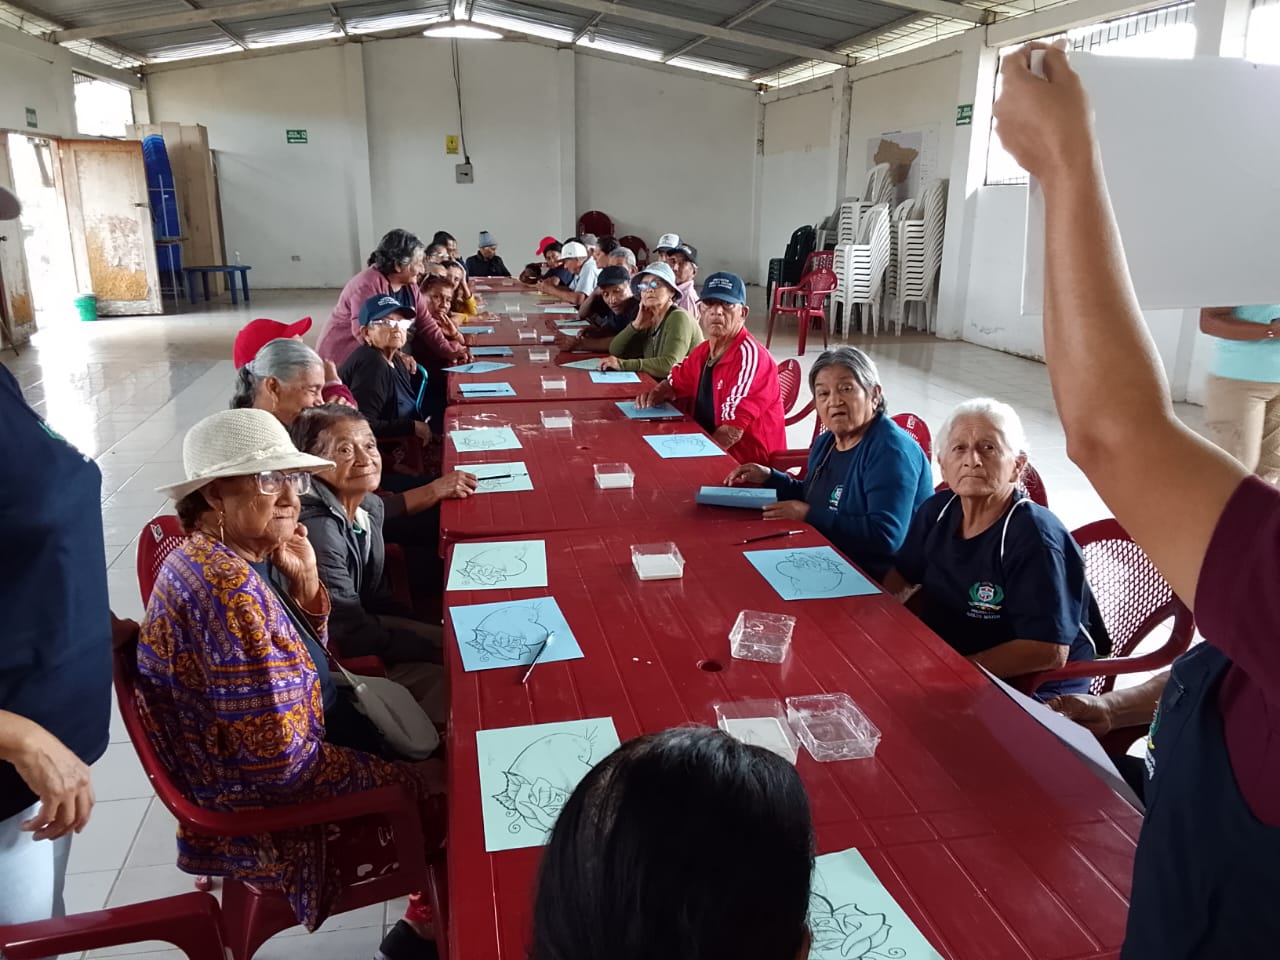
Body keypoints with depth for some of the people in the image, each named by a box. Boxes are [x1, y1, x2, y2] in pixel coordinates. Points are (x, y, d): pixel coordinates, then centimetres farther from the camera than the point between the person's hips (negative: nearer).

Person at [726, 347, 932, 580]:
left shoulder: (891, 451, -19)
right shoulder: (826, 441, 8)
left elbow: (886, 537, -29)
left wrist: (809, 515, -23)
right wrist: (769, 477, 6)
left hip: (877, 583, -8)